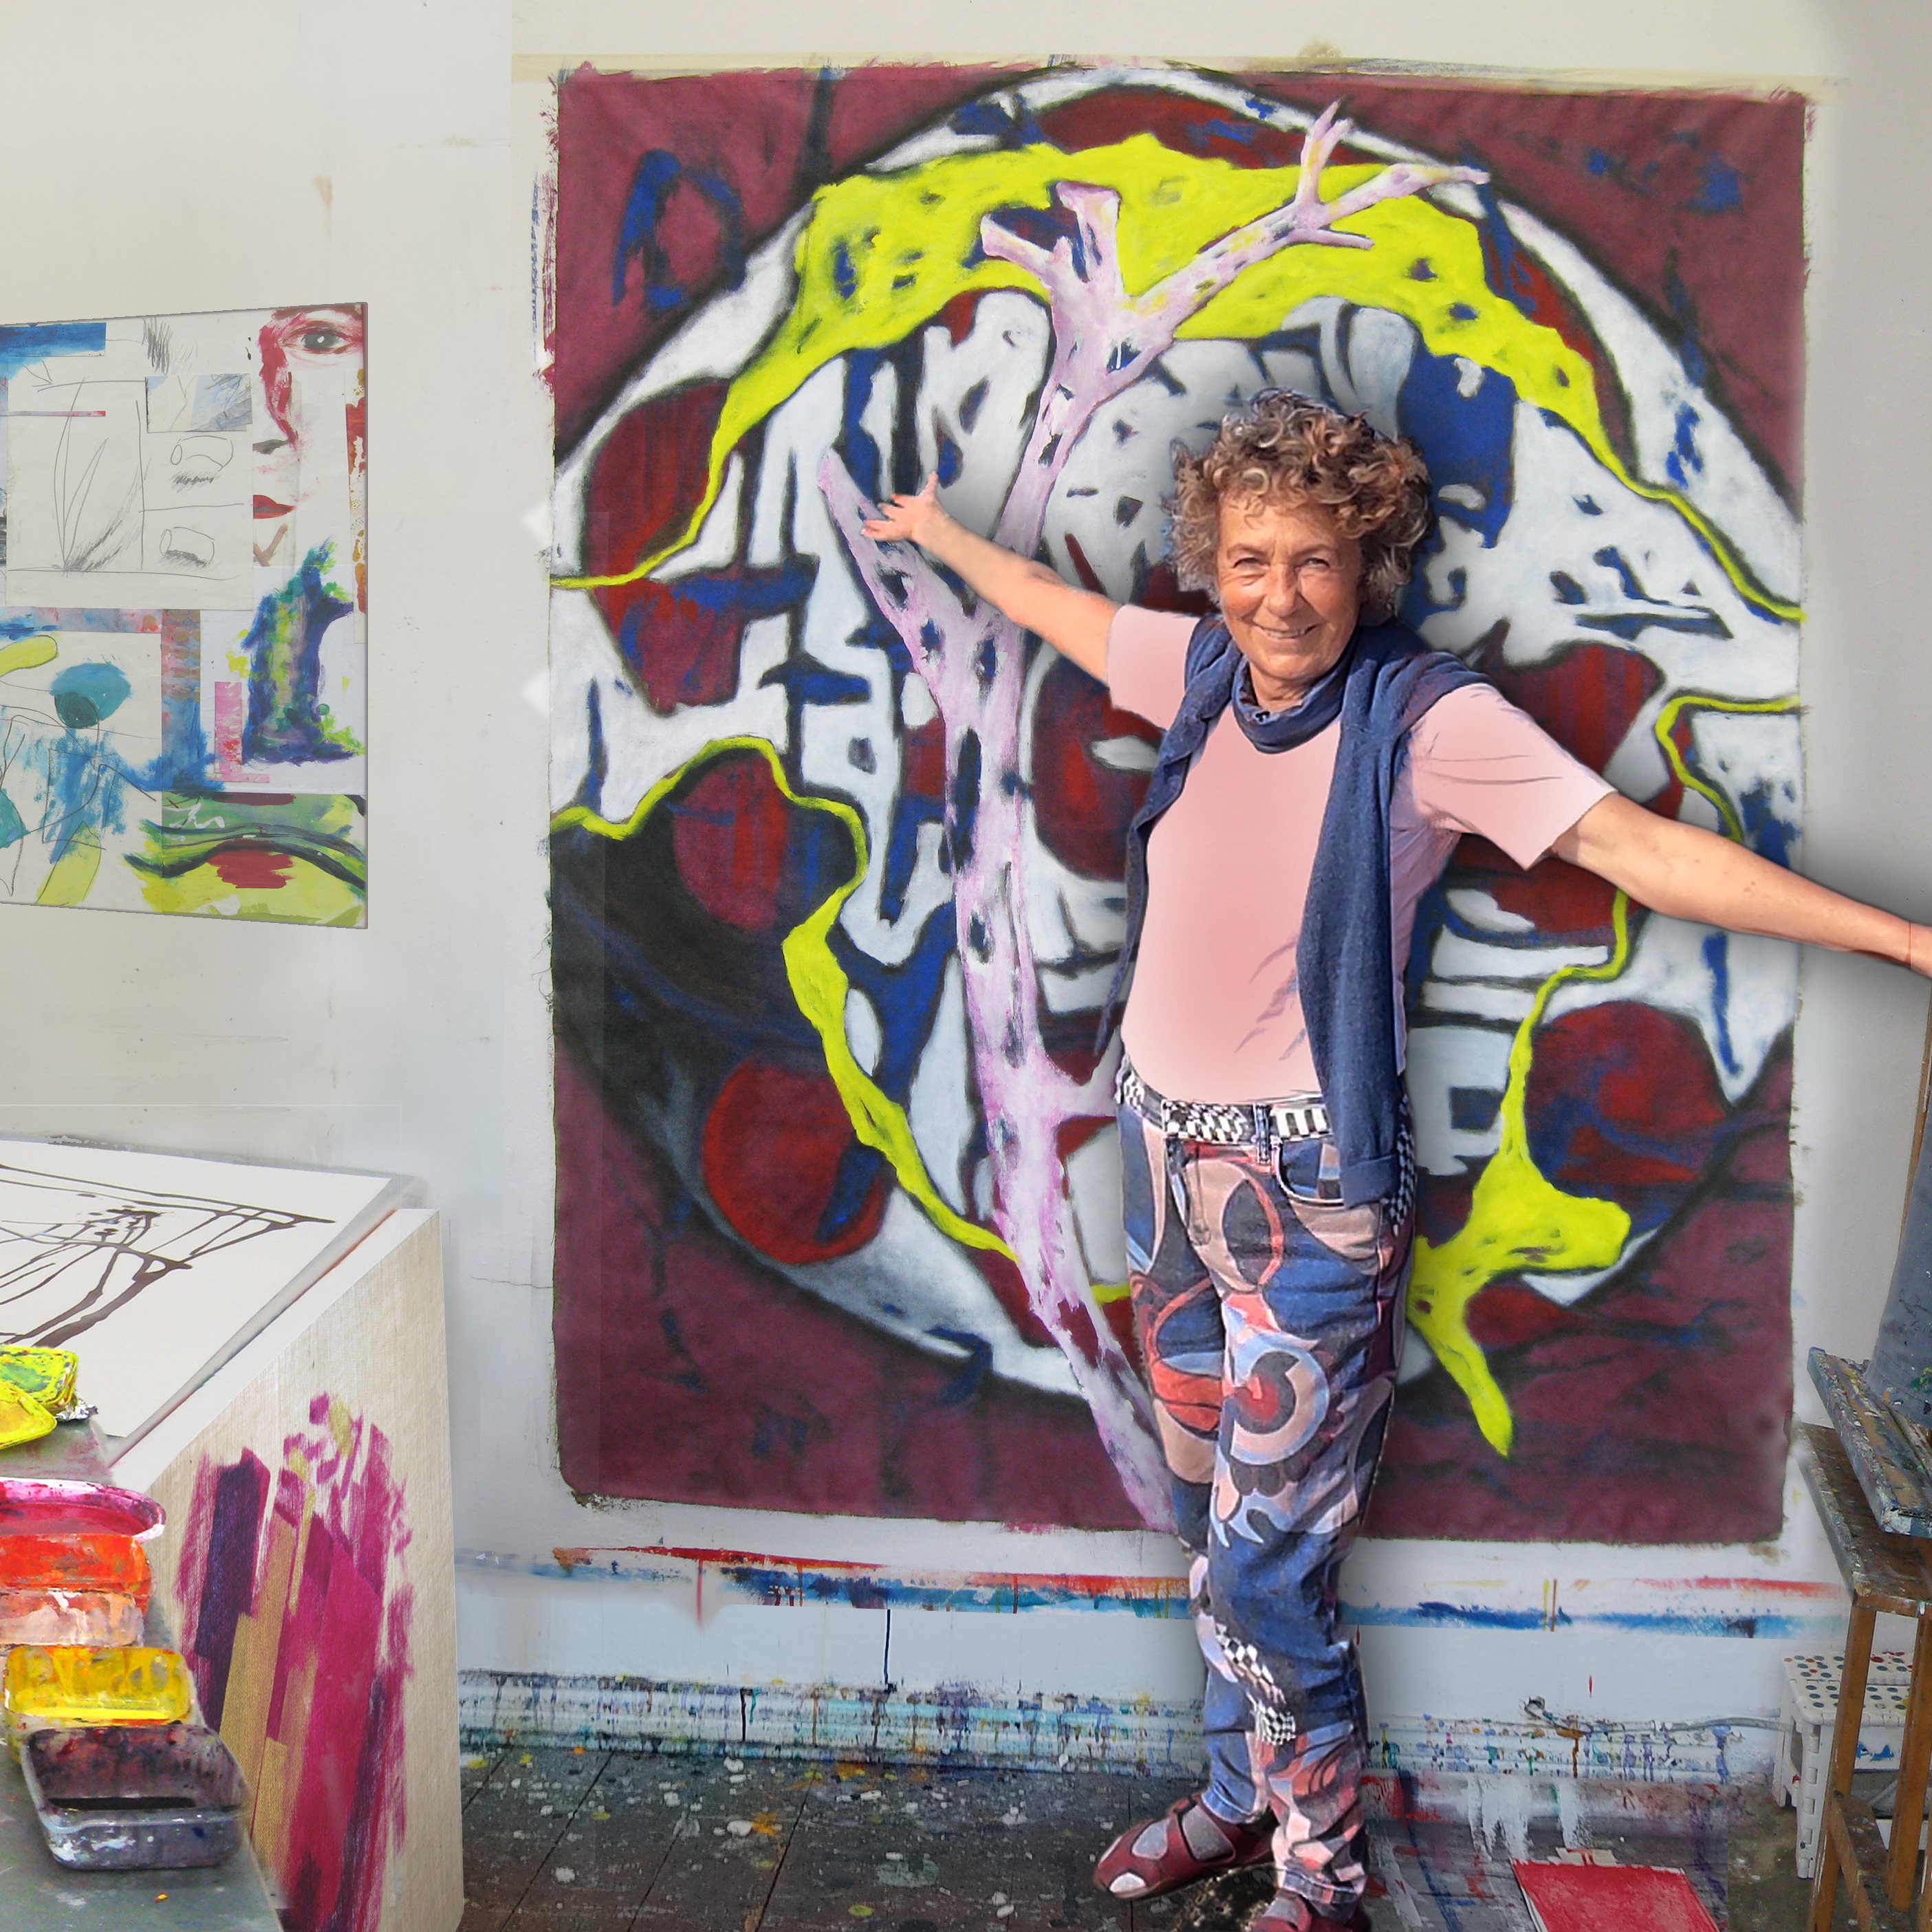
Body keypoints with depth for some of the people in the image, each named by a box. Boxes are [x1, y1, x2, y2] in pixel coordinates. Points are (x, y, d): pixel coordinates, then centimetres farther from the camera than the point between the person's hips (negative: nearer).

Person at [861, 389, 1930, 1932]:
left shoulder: (1427, 717, -15)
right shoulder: (1201, 667, 2)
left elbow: (1646, 849, -20)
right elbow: (1047, 600, 21)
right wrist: (935, 528, 37)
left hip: (1306, 1184, -6)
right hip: (1166, 1147, 6)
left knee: (1267, 1567, -2)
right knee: (1214, 1527, 19)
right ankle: (1244, 1800, 39)